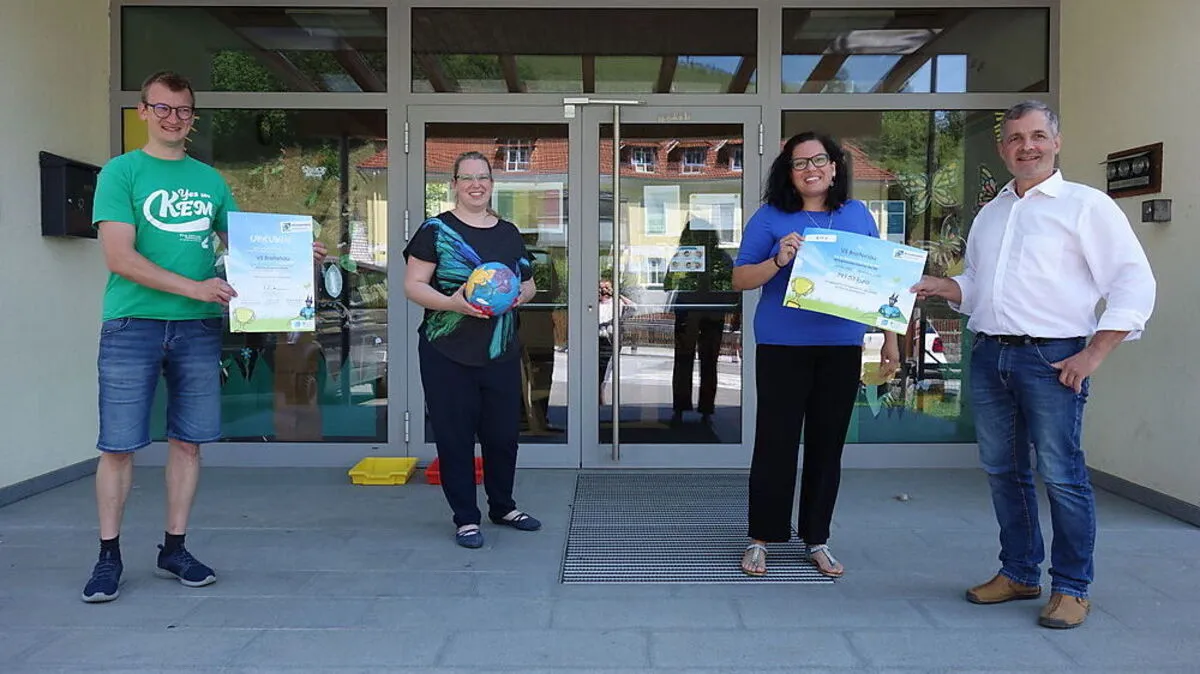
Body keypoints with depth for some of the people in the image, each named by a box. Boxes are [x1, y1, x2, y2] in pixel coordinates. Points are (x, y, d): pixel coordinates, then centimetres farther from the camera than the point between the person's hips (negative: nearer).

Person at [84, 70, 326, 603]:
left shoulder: (210, 180, 14)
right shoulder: (122, 172, 0)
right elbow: (119, 258, -10)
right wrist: (193, 287, -18)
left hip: (198, 326, 4)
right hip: (132, 324, -4)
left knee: (187, 440, 7)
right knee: (118, 444, 1)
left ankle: (174, 549, 20)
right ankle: (109, 554, 15)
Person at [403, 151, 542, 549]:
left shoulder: (509, 233, 11)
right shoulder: (436, 230, -2)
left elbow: (529, 284, 19)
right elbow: (413, 285, -6)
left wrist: (518, 295, -5)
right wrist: (451, 302, -23)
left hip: (501, 353, 4)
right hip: (448, 354, -4)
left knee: (504, 432, 11)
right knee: (455, 435, 3)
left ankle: (503, 507, 31)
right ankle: (466, 518, 16)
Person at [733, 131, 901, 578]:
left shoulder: (858, 215, 10)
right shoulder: (771, 217, 0)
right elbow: (740, 279, -2)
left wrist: (890, 338, 8)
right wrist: (778, 261, -19)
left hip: (841, 348, 3)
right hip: (783, 347, -3)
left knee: (828, 444, 10)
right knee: (776, 442, 1)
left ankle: (817, 539, 24)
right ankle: (761, 538, 16)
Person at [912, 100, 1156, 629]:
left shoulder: (1085, 205, -2)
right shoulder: (989, 214, 18)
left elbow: (1135, 283, -6)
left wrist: (1093, 354, -12)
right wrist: (936, 287, 3)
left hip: (1051, 358, -6)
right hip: (988, 356, 6)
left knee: (1061, 474, -3)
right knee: (1002, 471, 11)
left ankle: (1071, 588, 11)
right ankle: (1019, 573, 25)